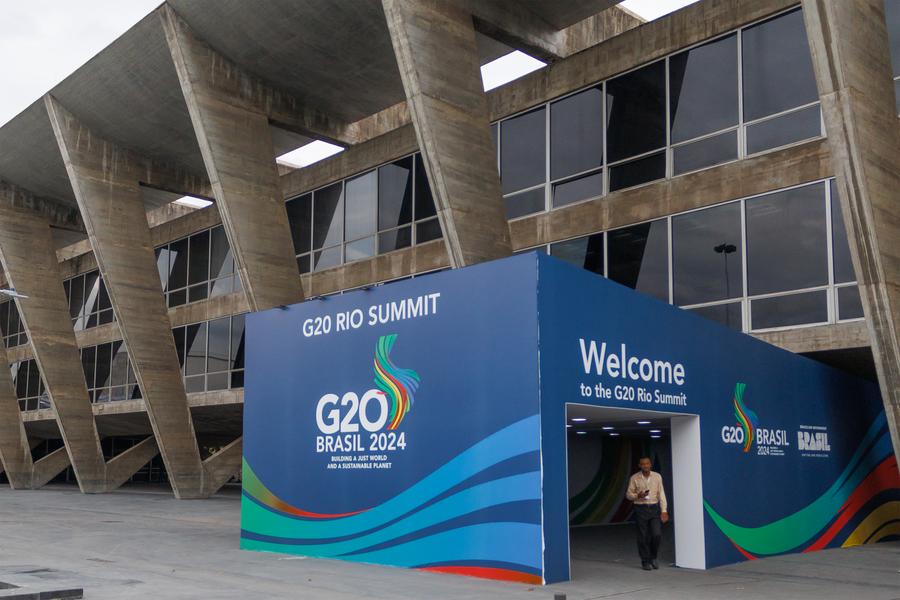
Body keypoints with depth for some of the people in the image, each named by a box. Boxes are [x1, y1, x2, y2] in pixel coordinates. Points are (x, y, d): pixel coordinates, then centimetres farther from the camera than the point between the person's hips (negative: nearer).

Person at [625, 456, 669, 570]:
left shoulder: (657, 476, -1)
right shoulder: (634, 478, -5)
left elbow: (661, 494, -1)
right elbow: (628, 494, 0)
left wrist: (664, 511, -8)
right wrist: (638, 496, -21)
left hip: (654, 508, 1)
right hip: (640, 509, -1)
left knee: (657, 534, -8)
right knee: (643, 537, 1)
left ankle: (652, 557, 16)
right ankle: (645, 561, 15)